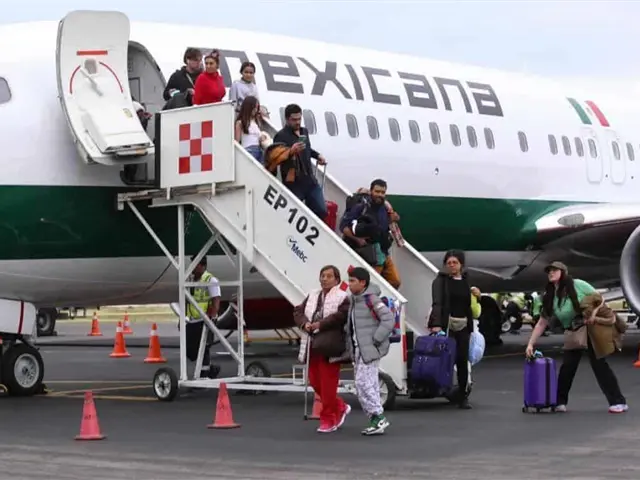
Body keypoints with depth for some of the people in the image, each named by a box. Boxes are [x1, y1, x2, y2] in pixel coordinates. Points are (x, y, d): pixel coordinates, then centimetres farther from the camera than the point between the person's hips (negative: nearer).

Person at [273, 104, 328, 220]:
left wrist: (317, 155, 18)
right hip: (293, 184, -7)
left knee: (321, 211, 7)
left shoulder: (304, 131, 14)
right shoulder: (281, 136, -10)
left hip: (310, 180, 7)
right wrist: (291, 152, -33)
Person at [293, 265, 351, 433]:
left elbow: (340, 315, -18)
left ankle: (328, 419, 4)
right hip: (313, 345, 7)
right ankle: (340, 407, 28)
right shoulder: (312, 296, 18)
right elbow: (298, 311, 12)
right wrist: (304, 324, -8)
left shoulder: (342, 297, -4)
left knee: (328, 384, -5)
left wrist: (320, 324, -20)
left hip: (329, 346, -7)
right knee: (315, 381, 11)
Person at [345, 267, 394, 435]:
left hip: (370, 350, -9)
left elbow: (388, 319, -20)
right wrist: (350, 345, 14)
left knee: (364, 383, -13)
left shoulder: (371, 299, -14)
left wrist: (376, 340, -19)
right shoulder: (353, 300, 13)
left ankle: (378, 417, -5)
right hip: (358, 349, 9)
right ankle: (376, 421, 15)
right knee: (362, 385, 9)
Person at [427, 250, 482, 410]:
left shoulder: (466, 281, 16)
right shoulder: (440, 280, 0)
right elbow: (437, 303, -13)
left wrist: (477, 296, 5)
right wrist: (436, 324, -25)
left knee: (463, 360, 2)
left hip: (463, 325, 4)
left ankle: (463, 397, 8)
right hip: (446, 324, -4)